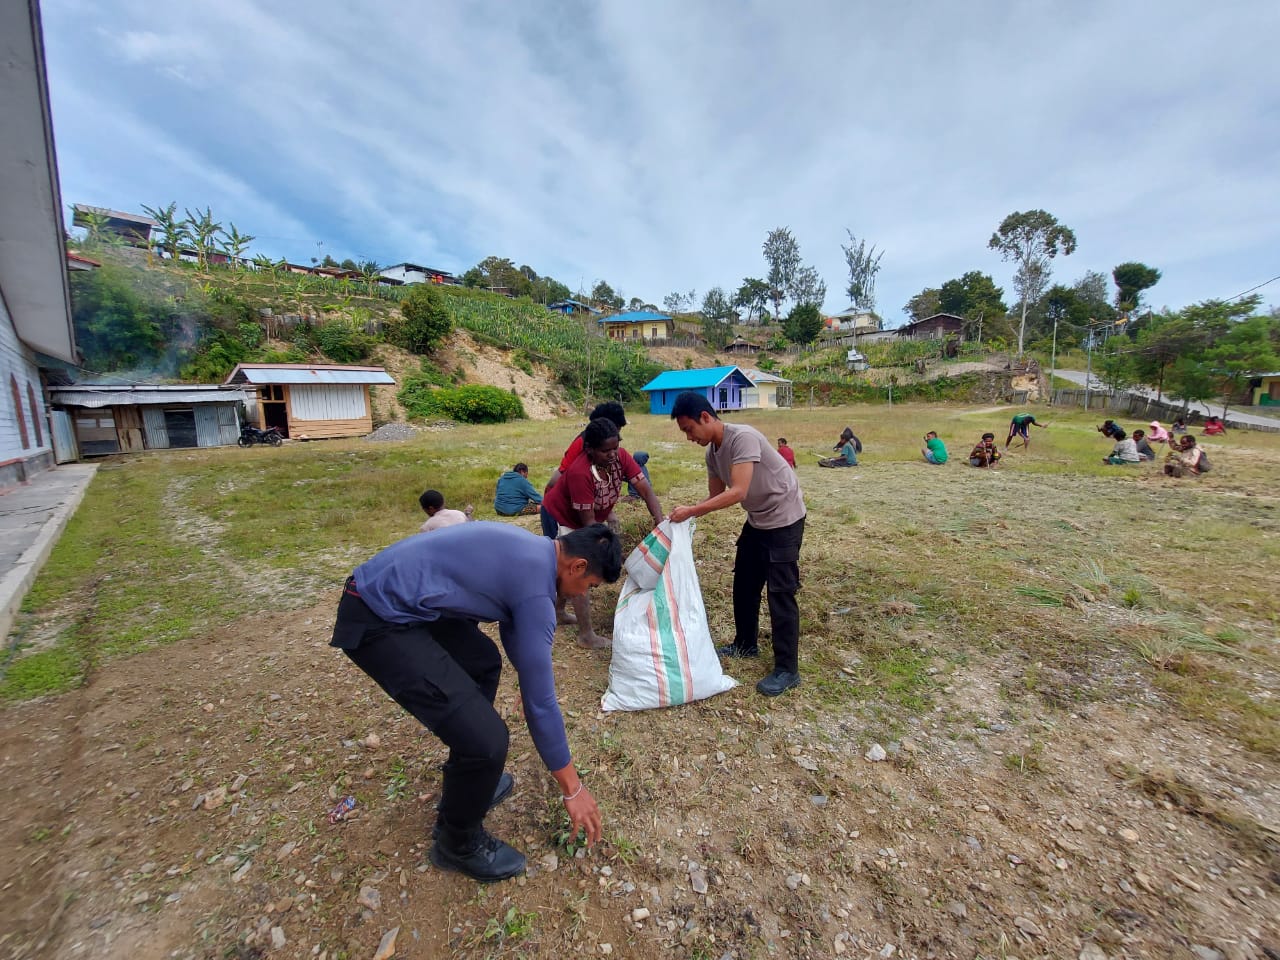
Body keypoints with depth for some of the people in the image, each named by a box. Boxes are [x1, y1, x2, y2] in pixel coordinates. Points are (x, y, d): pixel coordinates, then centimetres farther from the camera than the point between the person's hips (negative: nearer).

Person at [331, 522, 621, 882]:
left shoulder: (528, 549, 8)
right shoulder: (535, 589, -19)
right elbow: (540, 701, -12)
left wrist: (529, 676, 42)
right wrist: (572, 789, 3)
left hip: (390, 592, 11)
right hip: (377, 621, -10)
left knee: (484, 664, 25)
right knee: (486, 739, -12)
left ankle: (470, 782, 41)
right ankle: (457, 843, 21)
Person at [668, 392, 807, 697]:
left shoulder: (743, 437, -29)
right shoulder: (712, 452, -1)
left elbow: (738, 492, -35)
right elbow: (715, 496, 4)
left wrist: (691, 511, -34)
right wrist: (687, 515, -11)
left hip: (784, 519, -9)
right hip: (757, 520, 9)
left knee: (780, 592, -4)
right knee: (744, 584, 15)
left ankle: (787, 670, 8)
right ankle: (746, 644, 34)